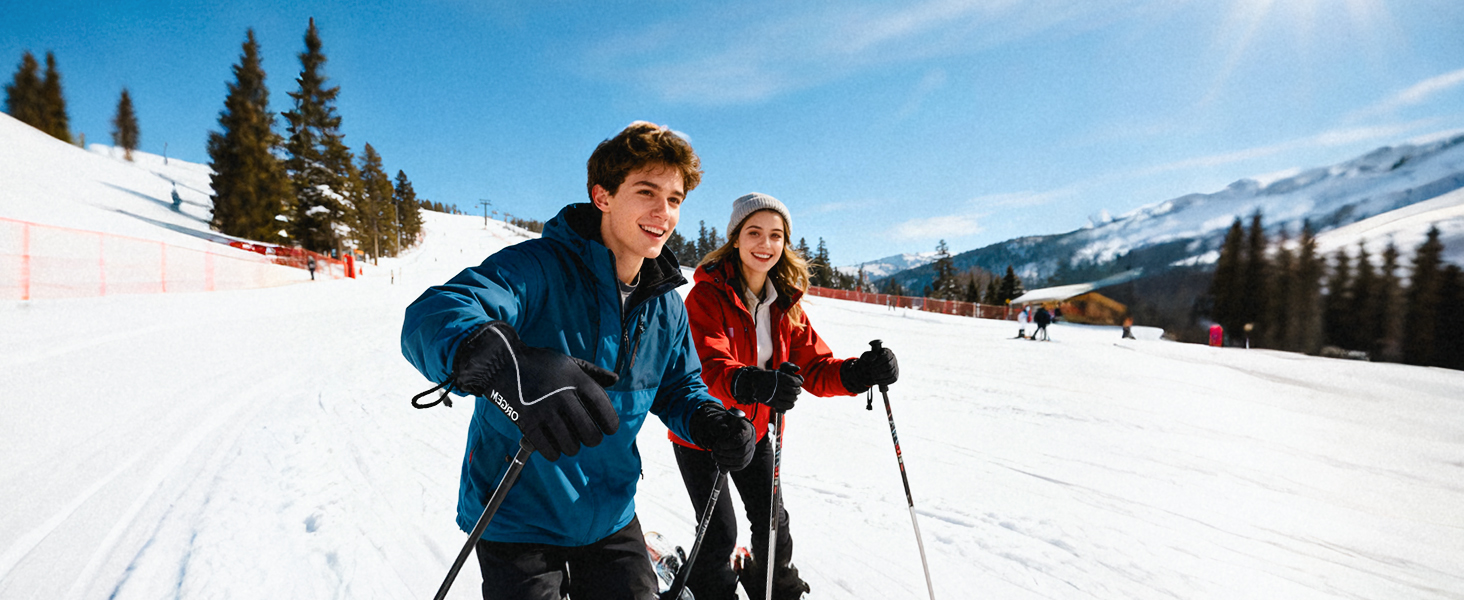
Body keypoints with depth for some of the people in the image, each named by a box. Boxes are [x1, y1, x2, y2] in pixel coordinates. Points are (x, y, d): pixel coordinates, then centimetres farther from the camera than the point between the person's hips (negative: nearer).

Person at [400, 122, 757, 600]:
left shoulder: (667, 307, -1)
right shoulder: (540, 266, -21)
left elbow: (678, 386, 12)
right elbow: (432, 316, -36)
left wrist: (709, 422, -11)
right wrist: (505, 364, -58)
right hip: (517, 519, -5)